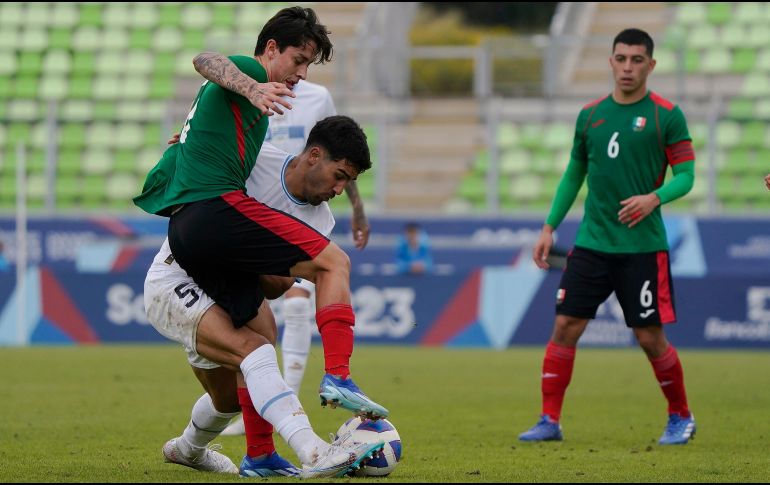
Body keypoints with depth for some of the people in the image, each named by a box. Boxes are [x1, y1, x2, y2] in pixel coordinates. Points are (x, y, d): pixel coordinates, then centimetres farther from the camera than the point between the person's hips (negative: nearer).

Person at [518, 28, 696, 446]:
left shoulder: (667, 115, -4)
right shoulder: (590, 114, 9)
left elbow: (685, 176, -6)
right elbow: (574, 175, 18)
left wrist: (655, 197, -25)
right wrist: (549, 227, 14)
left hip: (643, 246, -4)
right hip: (591, 242, 4)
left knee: (650, 337, -2)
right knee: (565, 326, -3)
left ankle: (680, 418, 18)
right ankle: (549, 420, 4)